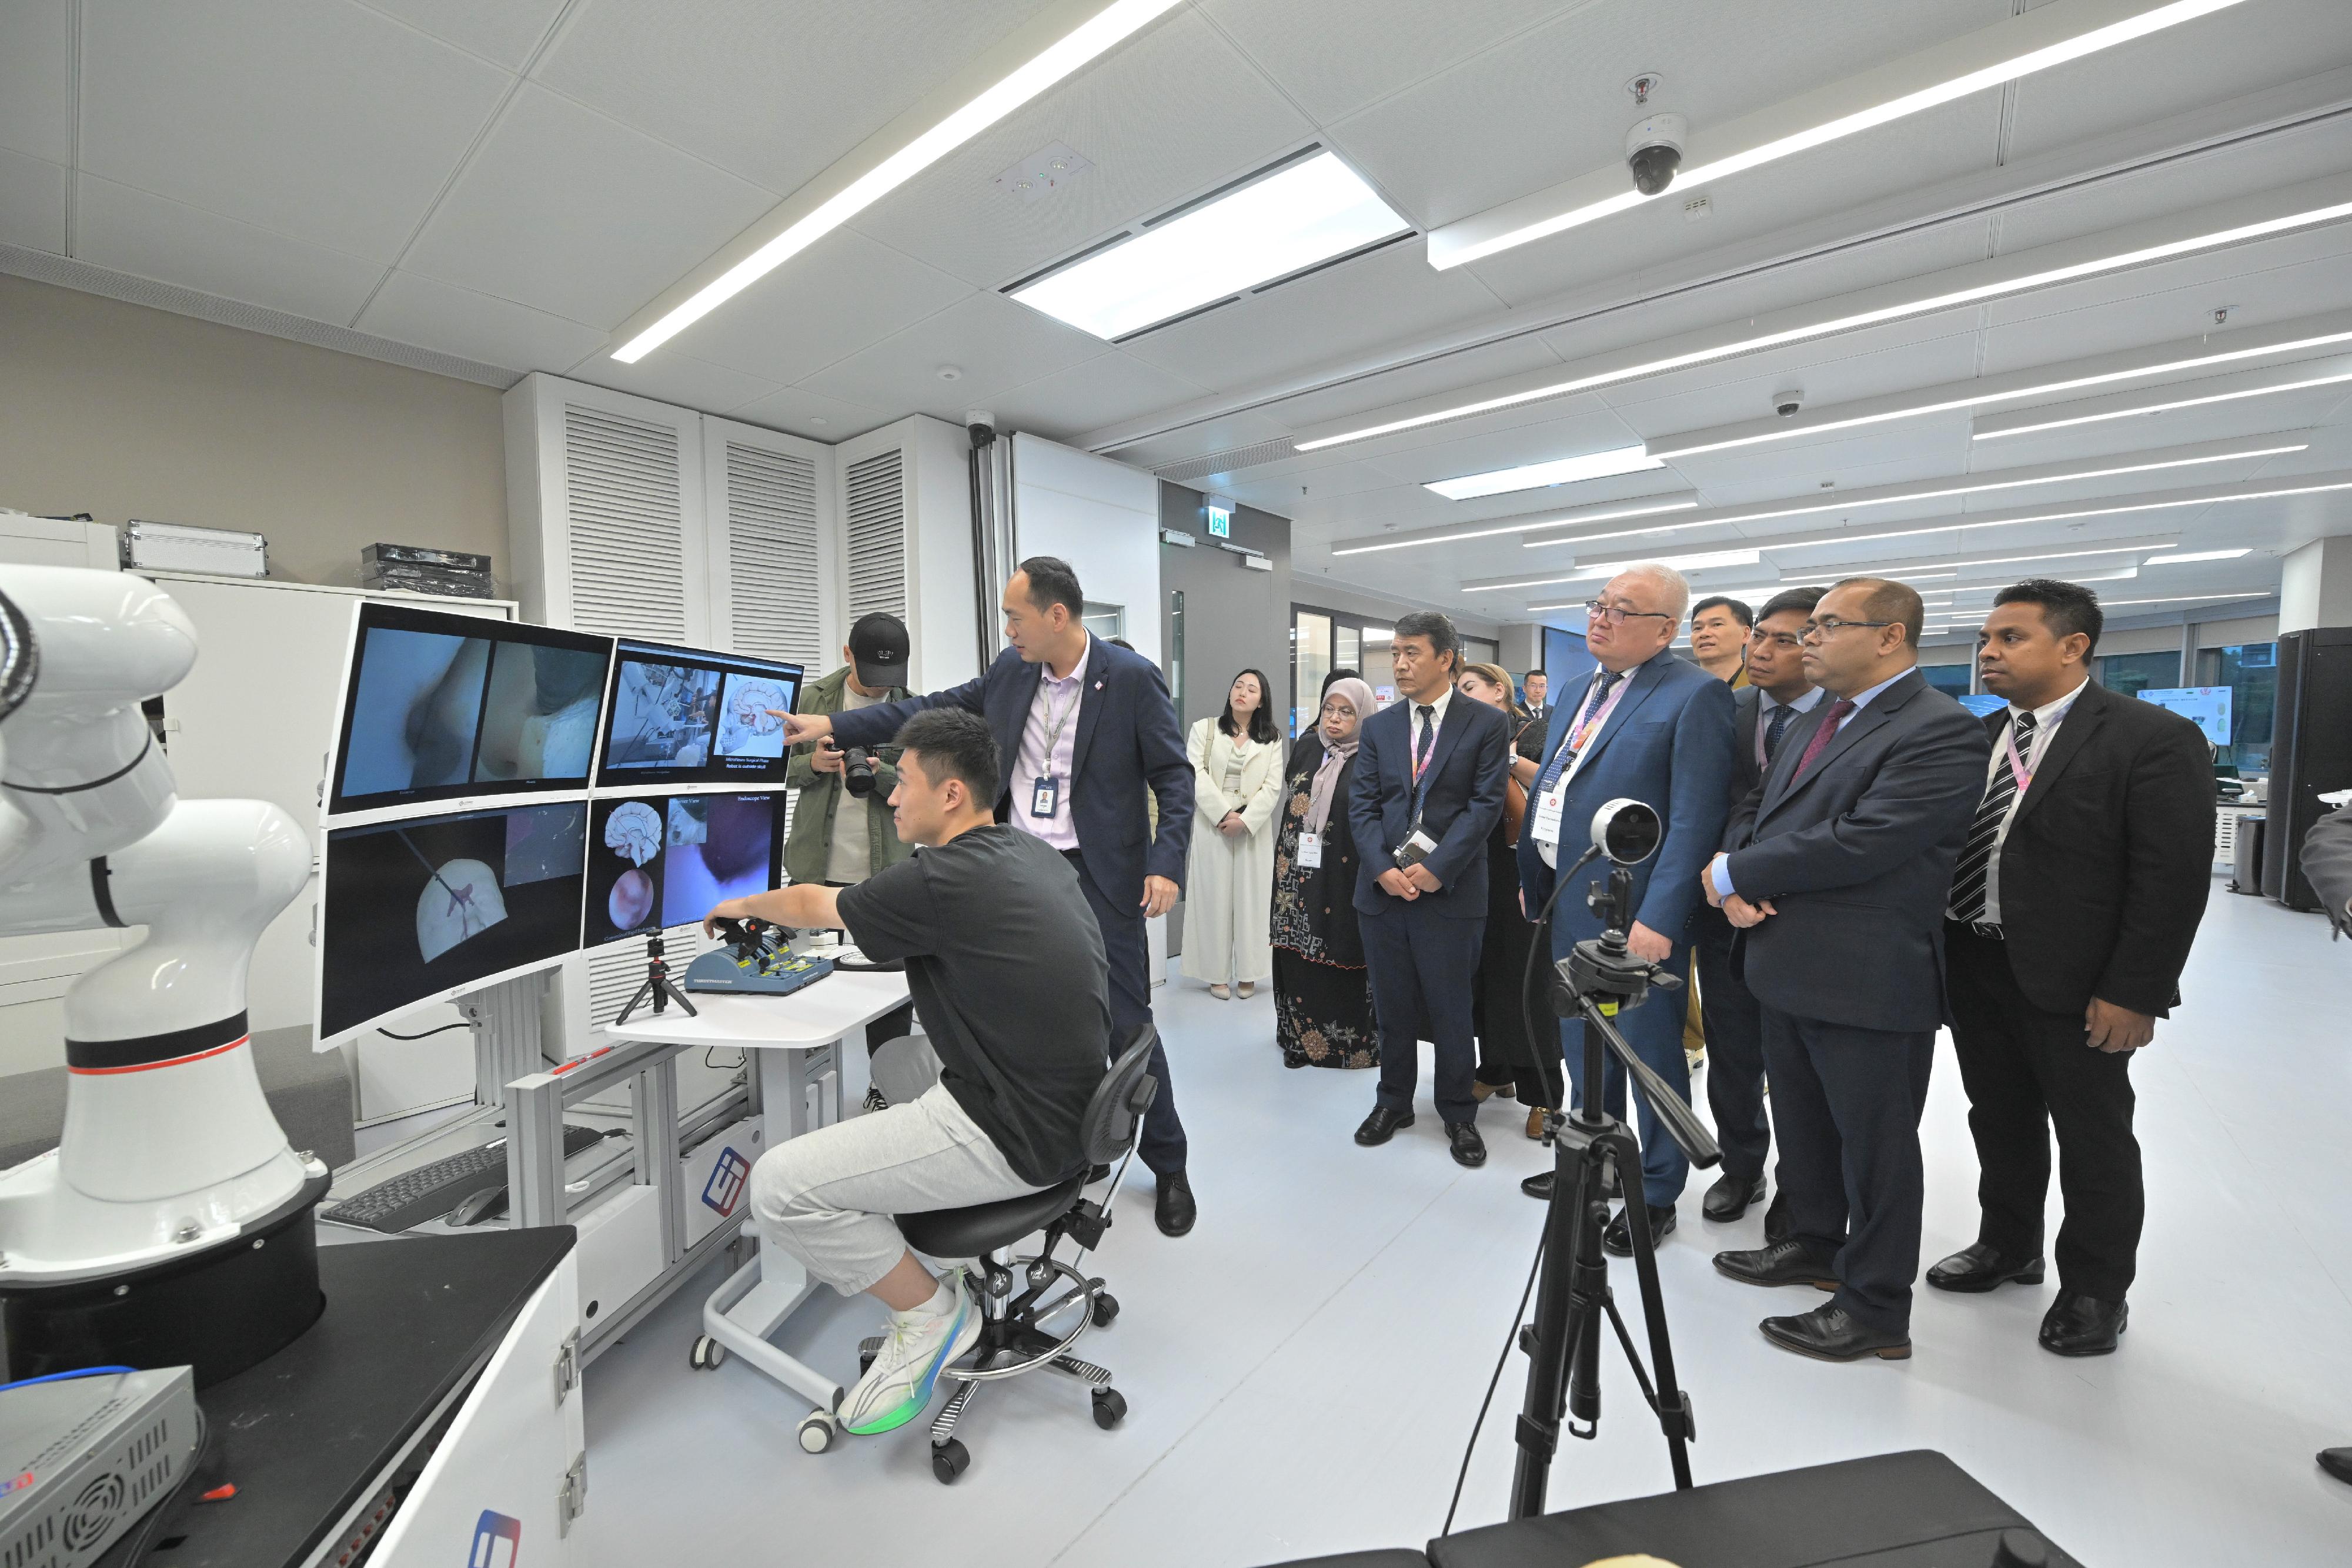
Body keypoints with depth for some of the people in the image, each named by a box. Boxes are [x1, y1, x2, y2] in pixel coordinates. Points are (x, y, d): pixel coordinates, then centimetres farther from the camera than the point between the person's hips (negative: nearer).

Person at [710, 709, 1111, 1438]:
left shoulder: (944, 883, -20)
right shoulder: (1033, 853, 5)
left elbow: (812, 905, 0)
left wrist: (742, 905, 20)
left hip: (1018, 1134, -9)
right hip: (1066, 1103, 9)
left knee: (779, 1186, -6)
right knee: (895, 1059, 29)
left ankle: (928, 1311, 10)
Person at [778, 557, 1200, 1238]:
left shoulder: (1132, 677, -11)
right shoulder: (1011, 669, 4)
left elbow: (1174, 778, -8)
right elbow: (933, 709, 9)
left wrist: (1166, 864, -18)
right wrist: (832, 724, 5)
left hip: (1099, 876, -5)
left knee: (1127, 1023, 3)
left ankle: (1168, 1167, 24)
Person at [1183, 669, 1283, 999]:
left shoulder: (1271, 740, 9)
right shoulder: (1204, 729, 6)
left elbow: (1273, 787, 0)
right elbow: (1196, 775, -5)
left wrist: (1245, 820, -13)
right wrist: (1224, 814, -14)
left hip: (1253, 829, 1)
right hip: (1211, 825, -1)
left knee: (1251, 897, 3)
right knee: (1213, 897, 1)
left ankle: (1248, 974, 12)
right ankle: (1217, 974, 9)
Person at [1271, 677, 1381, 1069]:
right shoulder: (1307, 748, 10)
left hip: (1346, 877, -4)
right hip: (1301, 874, 4)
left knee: (1344, 958, 2)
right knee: (1299, 957, 7)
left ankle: (1350, 1040, 18)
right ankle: (1302, 1037, 22)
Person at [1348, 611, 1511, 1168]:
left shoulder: (1487, 723, -1)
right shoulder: (1377, 727, 9)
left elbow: (1485, 804, -8)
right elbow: (1362, 804, 4)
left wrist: (1436, 867, -15)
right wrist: (1383, 867, -10)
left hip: (1449, 888, -3)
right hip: (1384, 886, 3)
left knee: (1451, 1011, 7)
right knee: (1392, 1007, 13)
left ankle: (1459, 1114, 27)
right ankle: (1394, 1102, 31)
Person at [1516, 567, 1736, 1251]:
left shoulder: (1694, 696, -11)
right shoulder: (1578, 694, 13)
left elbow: (1694, 820, -18)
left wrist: (1658, 919, -22)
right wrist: (1533, 881, 14)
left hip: (1636, 915, -8)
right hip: (1568, 905, 8)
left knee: (1650, 1056, 9)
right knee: (1583, 1048, 21)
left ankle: (1656, 1196, 28)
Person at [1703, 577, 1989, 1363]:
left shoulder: (1939, 731, -16)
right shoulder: (1810, 724, 13)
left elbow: (1862, 843, -25)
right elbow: (1755, 807, 13)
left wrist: (1732, 873, -16)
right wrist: (1738, 882, -7)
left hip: (1872, 982, -8)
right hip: (1789, 969, 8)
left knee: (1875, 1146, 8)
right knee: (1802, 1127, 22)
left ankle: (1878, 1310, 25)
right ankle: (1814, 1244, 42)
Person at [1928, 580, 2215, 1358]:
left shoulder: (2154, 738, -10)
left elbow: (2173, 878, -14)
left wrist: (2135, 993, -17)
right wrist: (1942, 954, 6)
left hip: (2072, 982, -5)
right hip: (1975, 969, 6)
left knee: (2093, 1136, 11)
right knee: (1999, 1120, 19)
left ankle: (2095, 1288, 29)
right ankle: (2008, 1244, 38)